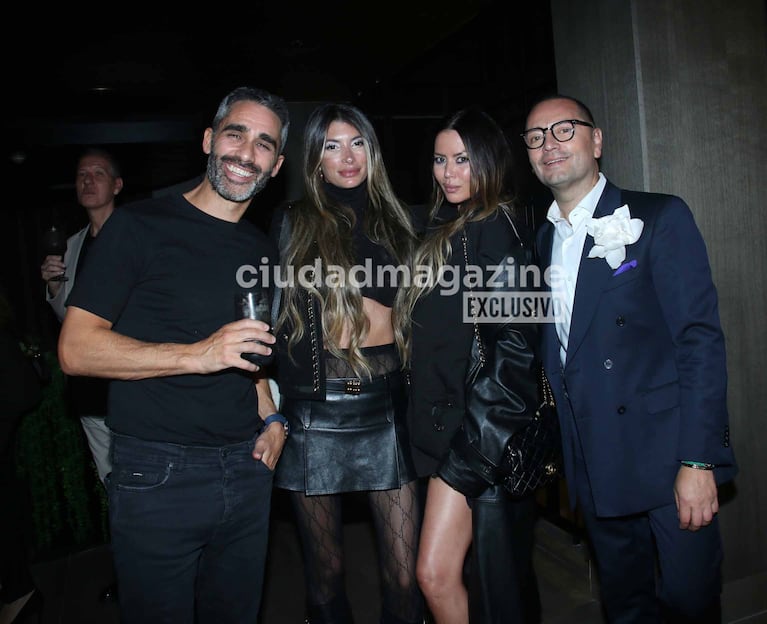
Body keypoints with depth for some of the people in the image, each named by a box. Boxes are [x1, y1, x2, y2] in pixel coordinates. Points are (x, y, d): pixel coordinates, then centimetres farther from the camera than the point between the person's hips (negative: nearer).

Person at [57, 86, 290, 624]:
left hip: (247, 471, 5)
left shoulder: (263, 251, 10)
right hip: (157, 474, -5)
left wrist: (275, 421, 5)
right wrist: (198, 355, -24)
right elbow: (76, 348, -14)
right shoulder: (141, 226, -7)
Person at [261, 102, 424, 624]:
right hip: (316, 413, -2)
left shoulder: (395, 221, 13)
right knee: (326, 574, 12)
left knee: (406, 574, 2)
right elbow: (273, 318, 5)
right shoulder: (292, 225, 4)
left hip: (386, 407, 2)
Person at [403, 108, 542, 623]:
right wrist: (436, 424, 13)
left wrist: (474, 441, -17)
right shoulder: (445, 231, 17)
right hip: (450, 423, 8)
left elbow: (513, 342, -15)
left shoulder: (497, 229, -8)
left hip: (486, 433, -8)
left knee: (437, 572, -5)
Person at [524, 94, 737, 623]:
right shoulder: (540, 240, 11)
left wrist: (698, 460, -16)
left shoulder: (660, 217, -5)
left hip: (667, 458, -4)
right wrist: (558, 454, 7)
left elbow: (701, 338, -11)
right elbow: (555, 355, 11)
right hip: (598, 469, 5)